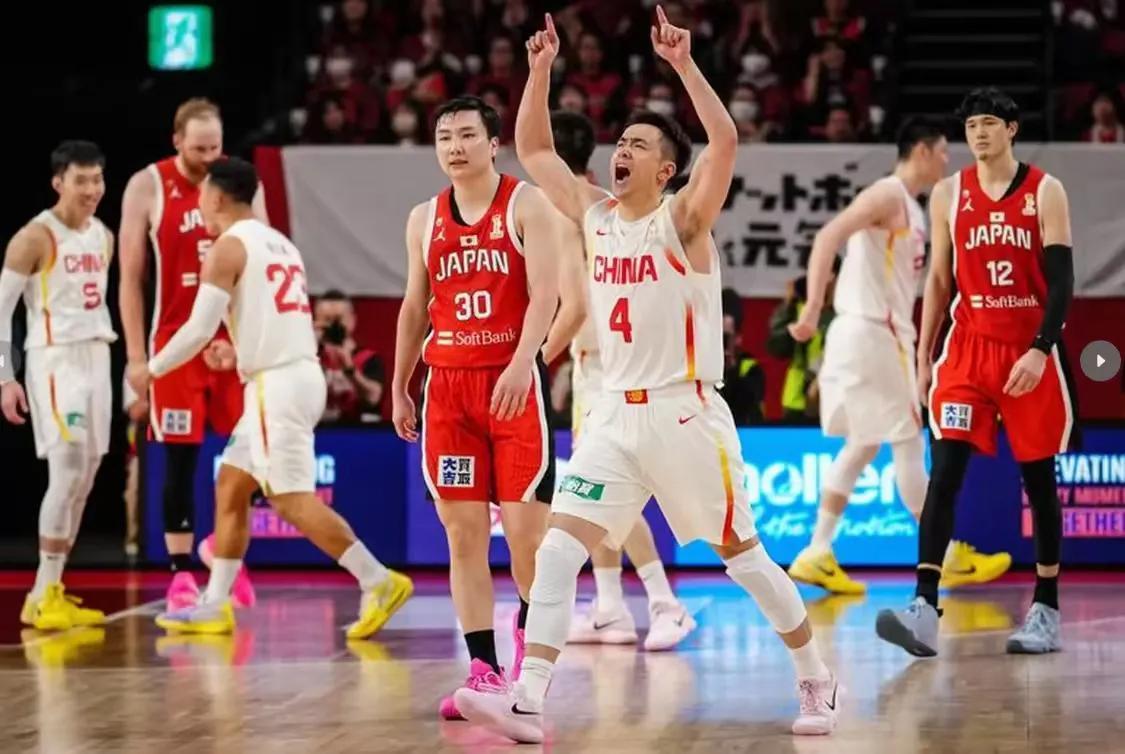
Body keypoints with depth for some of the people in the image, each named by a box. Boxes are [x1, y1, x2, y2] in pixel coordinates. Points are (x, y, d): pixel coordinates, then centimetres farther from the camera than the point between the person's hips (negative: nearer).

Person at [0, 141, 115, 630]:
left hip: (96, 360, 8)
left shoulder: (104, 237, 12)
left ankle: (51, 592, 14)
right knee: (68, 472, -15)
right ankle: (43, 597, -11)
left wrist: (112, 353, 18)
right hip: (54, 361, -8)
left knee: (83, 480, 7)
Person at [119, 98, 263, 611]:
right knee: (181, 459, -1)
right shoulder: (148, 187, -4)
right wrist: (136, 353, -6)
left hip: (237, 340, 3)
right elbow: (130, 278, -2)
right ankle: (181, 573, 4)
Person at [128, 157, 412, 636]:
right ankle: (214, 606, 16)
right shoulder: (281, 244, 18)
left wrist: (150, 370, 0)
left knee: (293, 500, -9)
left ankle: (379, 583, -14)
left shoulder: (228, 247, -8)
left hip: (276, 384, -9)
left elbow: (199, 330, -13)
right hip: (302, 375, 9)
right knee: (230, 485, 15)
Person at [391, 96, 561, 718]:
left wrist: (520, 365, -25)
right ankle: (483, 670, 2)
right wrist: (398, 386, 16)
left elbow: (544, 293, -12)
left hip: (514, 380, -4)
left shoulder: (527, 205, -2)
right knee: (463, 534, 0)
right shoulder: (424, 219, 13)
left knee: (525, 528, -5)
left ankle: (531, 629, 19)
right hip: (448, 385, 4)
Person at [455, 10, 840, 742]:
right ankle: (528, 703, -15)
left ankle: (818, 681, 22)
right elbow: (533, 150, 14)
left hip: (686, 414, -5)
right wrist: (542, 71, 3)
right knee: (557, 551, -10)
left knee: (742, 556, 5)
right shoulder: (596, 216, 8)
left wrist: (684, 65, -28)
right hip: (616, 413, 5)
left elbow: (726, 140, -26)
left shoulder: (683, 220, -9)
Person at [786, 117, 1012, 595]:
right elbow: (828, 238, -24)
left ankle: (817, 555, 10)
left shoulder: (907, 206, 18)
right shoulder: (889, 195, -12)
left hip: (881, 332, 10)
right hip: (872, 332, -10)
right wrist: (812, 311, -31)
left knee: (862, 445, 12)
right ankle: (947, 557, 3)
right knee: (908, 445, -3)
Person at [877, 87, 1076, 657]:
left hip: (1031, 353, -1)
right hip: (969, 348, 2)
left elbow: (1061, 280, -8)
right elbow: (939, 279, 12)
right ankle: (925, 608, -20)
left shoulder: (1045, 192, -2)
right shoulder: (948, 195, 6)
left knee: (1039, 478, 6)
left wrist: (1041, 349, -20)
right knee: (945, 472, -13)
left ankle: (1046, 610, 16)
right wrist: (923, 354, 9)